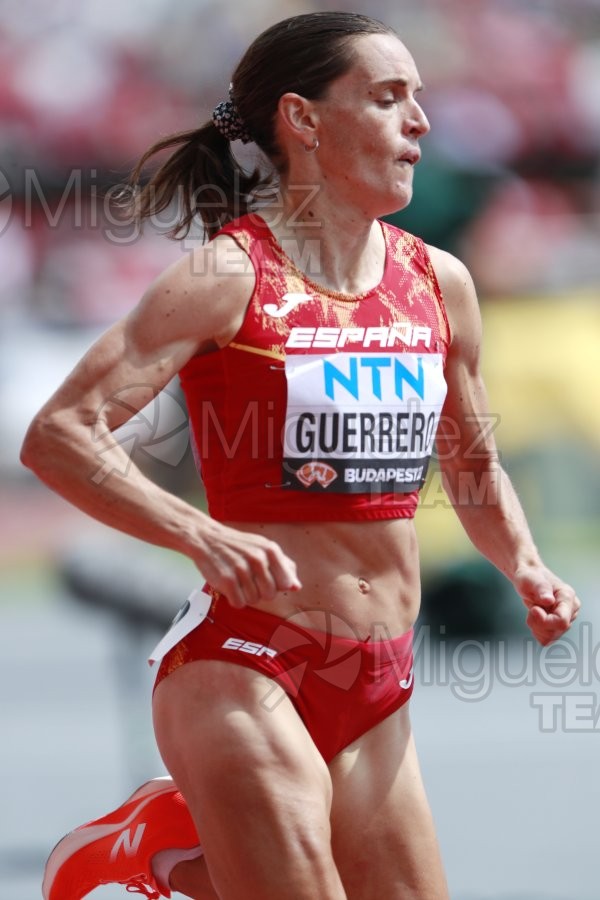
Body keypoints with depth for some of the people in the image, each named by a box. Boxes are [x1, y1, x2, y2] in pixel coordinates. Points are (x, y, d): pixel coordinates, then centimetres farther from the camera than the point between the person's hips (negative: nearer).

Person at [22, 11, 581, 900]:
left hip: (378, 691, 6)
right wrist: (205, 536, -27)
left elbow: (474, 468, 24)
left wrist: (524, 566, 5)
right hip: (245, 669, -6)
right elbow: (57, 435, -15)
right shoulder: (232, 276, -10)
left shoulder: (438, 284, 8)